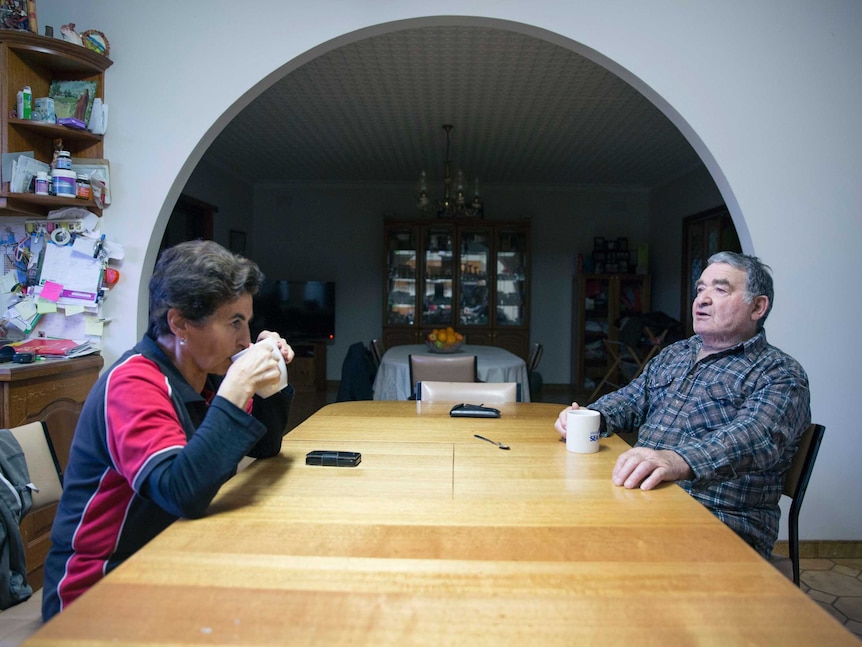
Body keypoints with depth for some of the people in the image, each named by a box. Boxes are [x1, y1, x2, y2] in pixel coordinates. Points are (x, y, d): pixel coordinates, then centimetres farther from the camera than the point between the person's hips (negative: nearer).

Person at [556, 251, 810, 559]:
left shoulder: (780, 373, -4)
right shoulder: (673, 354, 19)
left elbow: (755, 436, -22)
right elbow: (630, 399, 24)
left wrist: (678, 461, -42)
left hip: (722, 520, -6)